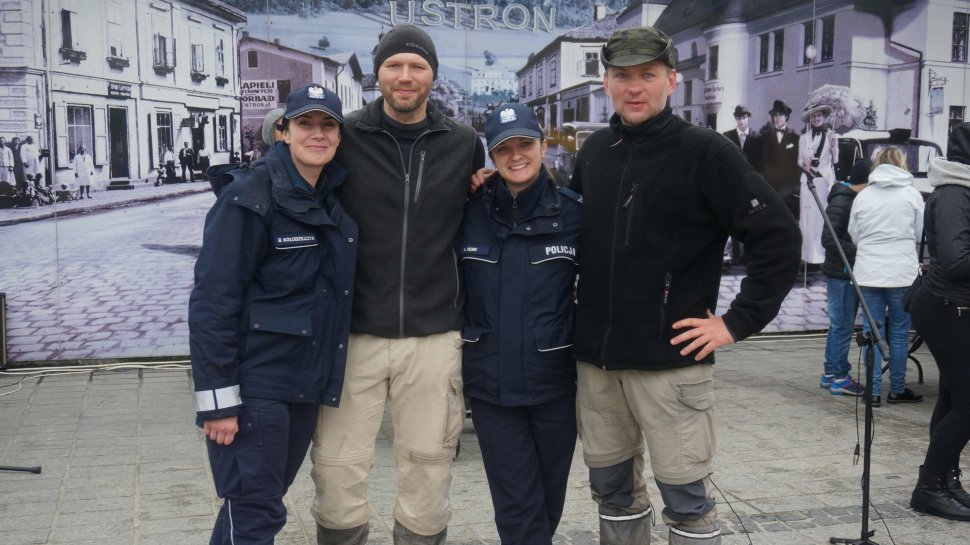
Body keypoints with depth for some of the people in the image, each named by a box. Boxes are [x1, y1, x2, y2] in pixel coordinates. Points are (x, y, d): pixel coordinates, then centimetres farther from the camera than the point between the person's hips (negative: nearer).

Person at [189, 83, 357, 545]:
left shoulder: (335, 201, 9)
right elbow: (212, 302, -16)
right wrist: (217, 398, -18)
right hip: (254, 383, -6)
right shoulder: (250, 199, -12)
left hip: (306, 385, 7)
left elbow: (334, 291, 16)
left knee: (262, 503, 17)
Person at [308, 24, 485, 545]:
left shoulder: (464, 143, 4)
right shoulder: (346, 137, -1)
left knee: (428, 463, 12)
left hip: (434, 335, 1)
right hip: (354, 332, -1)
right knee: (337, 465, 5)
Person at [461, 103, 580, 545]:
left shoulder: (573, 212, -3)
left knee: (549, 500, 15)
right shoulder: (470, 213, -2)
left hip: (555, 383, 0)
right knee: (517, 506, 4)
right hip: (490, 384, 0)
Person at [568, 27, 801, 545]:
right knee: (611, 488, 16)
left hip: (670, 361, -5)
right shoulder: (594, 151, 8)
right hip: (594, 358, 6)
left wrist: (737, 321, -12)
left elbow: (778, 238, -11)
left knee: (685, 496, 3)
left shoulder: (706, 152, -9)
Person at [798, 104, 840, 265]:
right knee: (808, 217, -2)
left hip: (825, 180, -1)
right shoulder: (804, 137, 11)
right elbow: (800, 160, 13)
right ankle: (808, 255, 1)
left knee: (823, 218, -5)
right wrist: (804, 164, -9)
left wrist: (833, 146, -12)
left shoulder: (832, 135, 7)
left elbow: (835, 160, 4)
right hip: (808, 180, 1)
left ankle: (821, 255, -2)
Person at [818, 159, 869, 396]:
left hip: (849, 273, 10)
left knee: (839, 325, 16)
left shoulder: (854, 200, 14)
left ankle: (829, 373, 25)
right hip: (841, 273, -10)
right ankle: (839, 378, 6)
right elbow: (829, 239, -22)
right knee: (843, 327, -3)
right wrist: (857, 252, -22)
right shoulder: (841, 203, -16)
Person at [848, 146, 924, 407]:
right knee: (899, 332, 8)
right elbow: (921, 235, 5)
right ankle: (897, 390, 17)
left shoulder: (862, 196, 2)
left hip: (868, 273, 2)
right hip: (902, 272, -2)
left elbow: (854, 235, 6)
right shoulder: (912, 195, -2)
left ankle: (873, 391, 6)